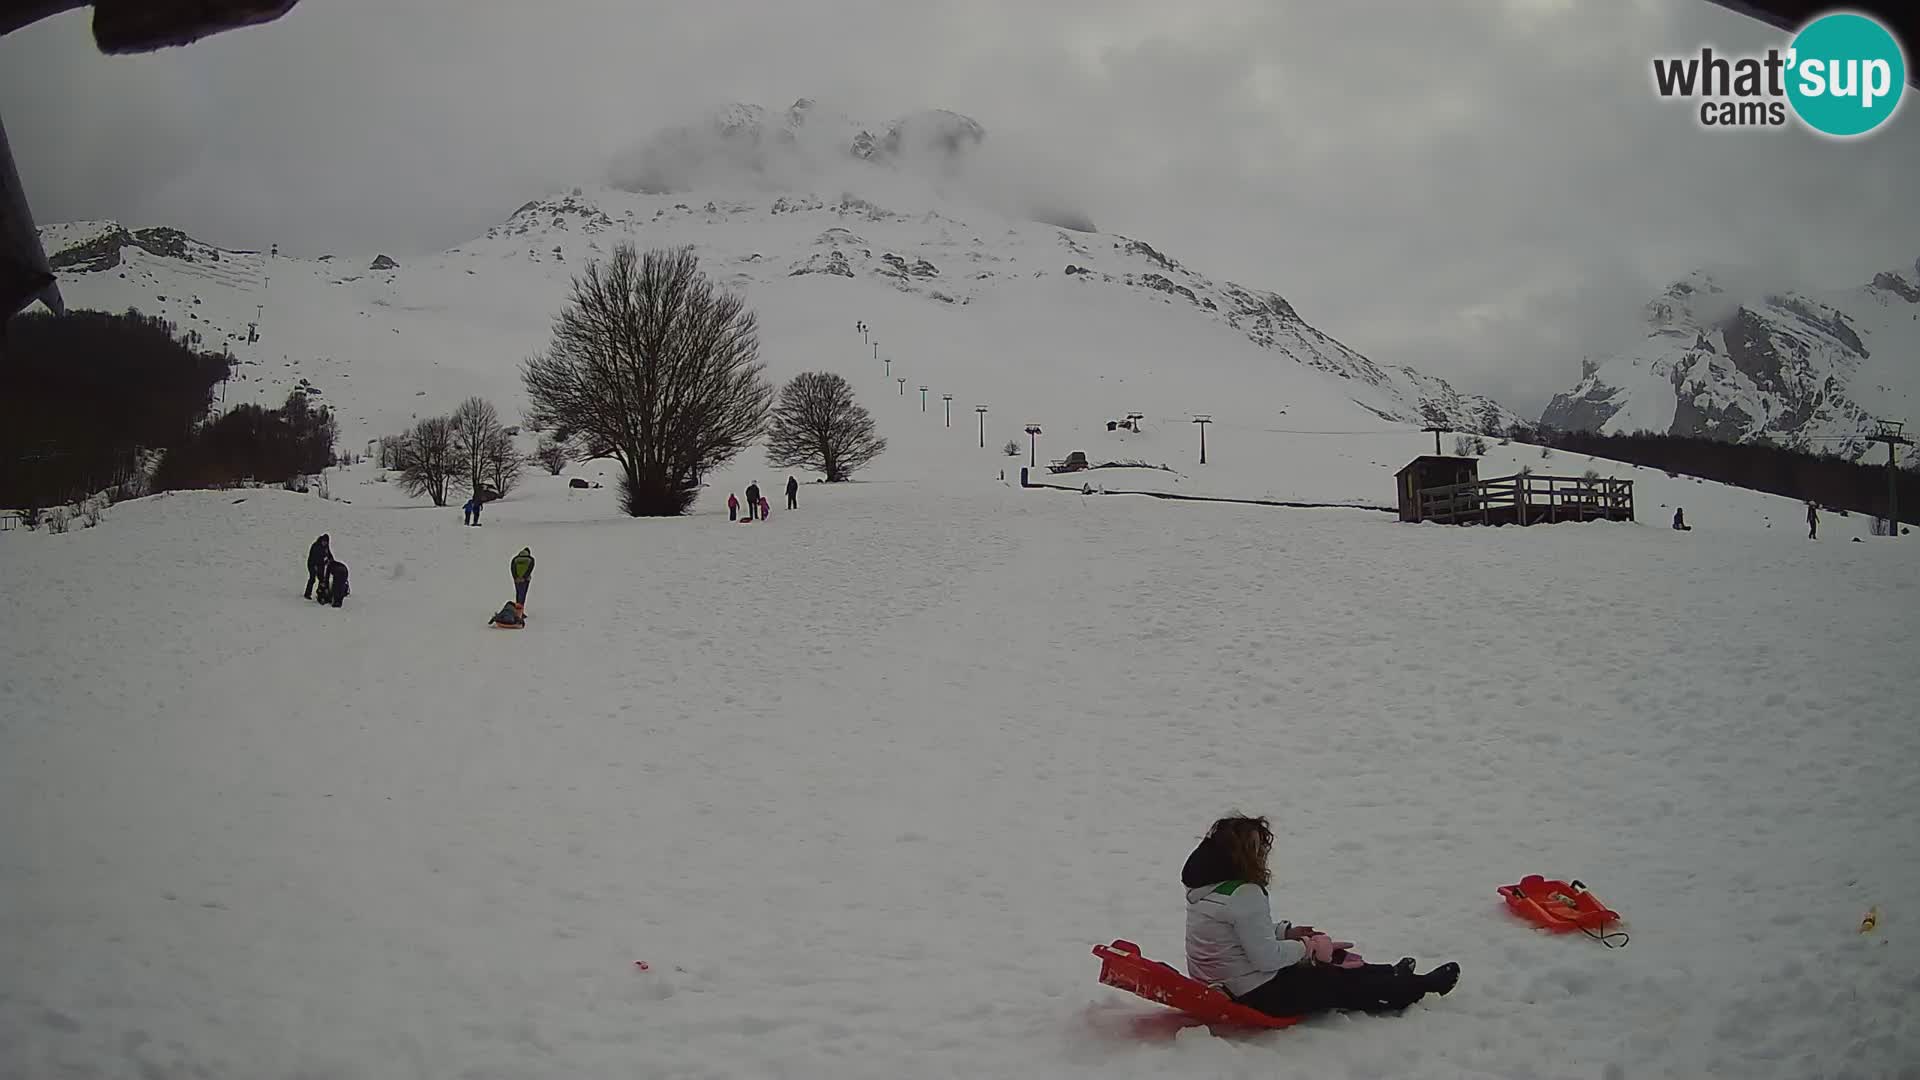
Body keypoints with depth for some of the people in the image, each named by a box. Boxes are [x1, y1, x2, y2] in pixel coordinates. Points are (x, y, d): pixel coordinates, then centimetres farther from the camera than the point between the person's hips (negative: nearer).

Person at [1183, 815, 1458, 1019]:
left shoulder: (1205, 886, 2)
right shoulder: (1245, 894, -28)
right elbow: (1267, 957, -26)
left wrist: (1285, 932, 10)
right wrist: (1307, 946, -10)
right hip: (1260, 996, -9)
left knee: (1332, 960, 25)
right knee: (1344, 984, 10)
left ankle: (1393, 978, 43)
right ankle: (1419, 986, 30)